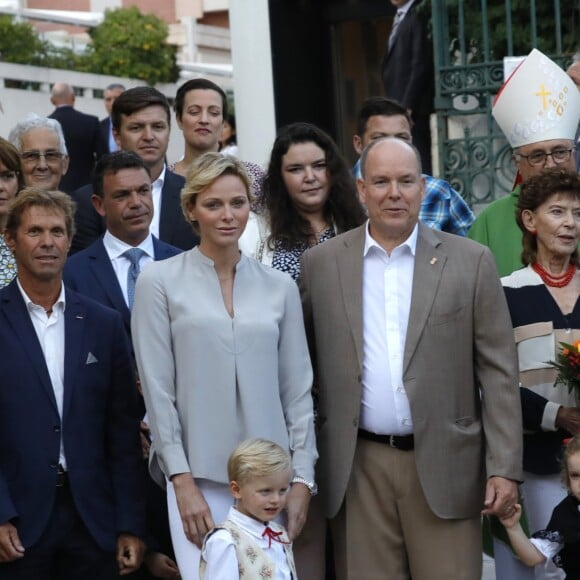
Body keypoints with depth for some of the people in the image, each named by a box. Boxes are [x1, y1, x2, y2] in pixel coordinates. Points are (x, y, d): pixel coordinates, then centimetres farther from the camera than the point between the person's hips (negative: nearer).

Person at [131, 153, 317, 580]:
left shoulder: (279, 286, 8)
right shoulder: (160, 281, 0)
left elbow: (298, 390, 8)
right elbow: (157, 389, -3)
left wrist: (302, 479, 2)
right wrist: (182, 481, -8)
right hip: (198, 477, -3)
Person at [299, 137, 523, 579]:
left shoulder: (471, 261, 2)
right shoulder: (321, 263, 6)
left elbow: (498, 371, 1)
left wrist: (505, 468, -4)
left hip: (444, 465, -1)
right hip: (358, 470, 1)